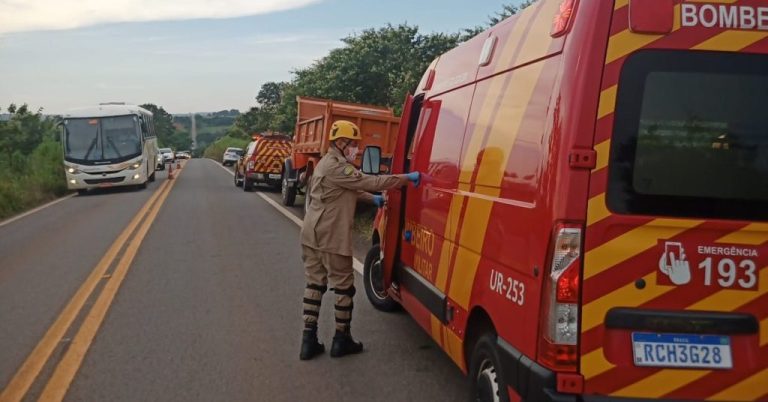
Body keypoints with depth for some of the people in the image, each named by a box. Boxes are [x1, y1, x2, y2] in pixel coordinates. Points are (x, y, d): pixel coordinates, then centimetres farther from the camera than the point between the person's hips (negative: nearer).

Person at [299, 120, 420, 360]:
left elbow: (351, 189, 29)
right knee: (343, 286, 3)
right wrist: (407, 178, -17)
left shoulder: (328, 163, 17)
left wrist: (372, 199, 23)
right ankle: (342, 339, 12)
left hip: (312, 235, 10)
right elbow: (371, 182, -21)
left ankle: (309, 339, 10)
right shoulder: (336, 167, -18)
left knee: (314, 284, 10)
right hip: (331, 238, -10)